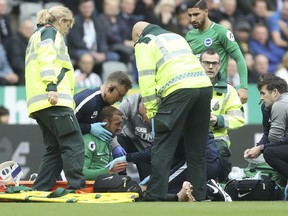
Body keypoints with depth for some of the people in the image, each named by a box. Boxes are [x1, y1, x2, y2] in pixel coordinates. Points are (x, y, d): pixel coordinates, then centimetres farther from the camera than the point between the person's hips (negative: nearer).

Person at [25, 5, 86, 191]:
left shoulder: (37, 36, 32)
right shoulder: (51, 32, 3)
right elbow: (47, 59, -15)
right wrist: (51, 86, -26)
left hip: (38, 103, 10)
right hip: (53, 99, -10)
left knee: (54, 150, 9)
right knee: (74, 145, -13)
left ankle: (39, 192, 4)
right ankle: (77, 189, -21)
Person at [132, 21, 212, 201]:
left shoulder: (144, 43, 12)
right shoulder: (176, 37, 34)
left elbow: (146, 77, 0)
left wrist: (151, 110, 3)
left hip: (178, 90, -7)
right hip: (204, 85, 7)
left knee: (163, 148, -3)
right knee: (197, 149, 13)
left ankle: (155, 197, -8)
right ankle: (198, 196, 14)